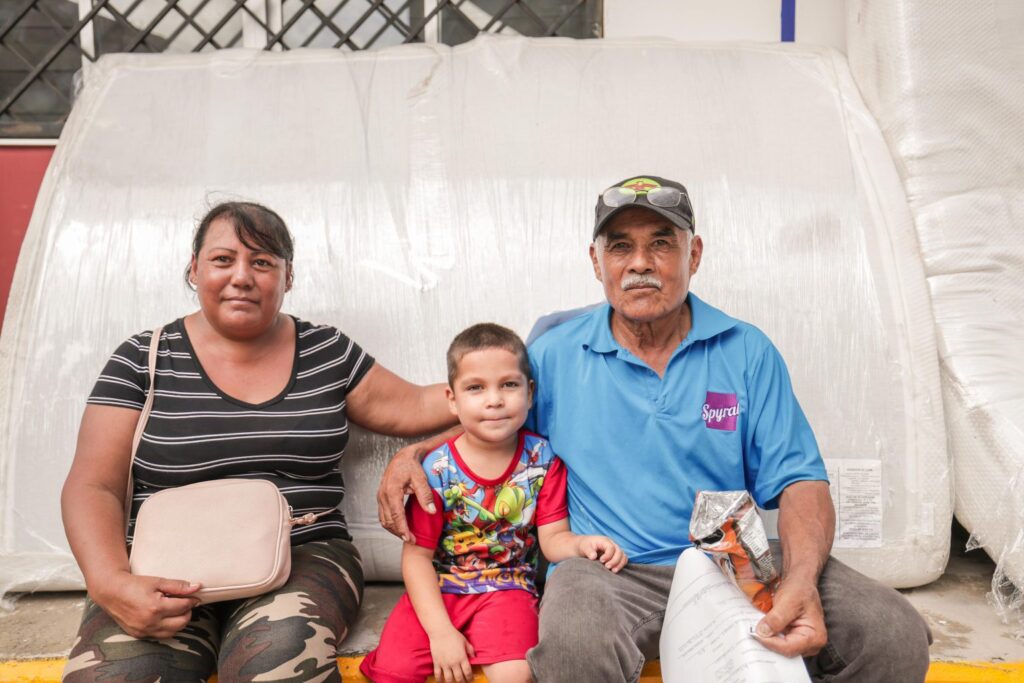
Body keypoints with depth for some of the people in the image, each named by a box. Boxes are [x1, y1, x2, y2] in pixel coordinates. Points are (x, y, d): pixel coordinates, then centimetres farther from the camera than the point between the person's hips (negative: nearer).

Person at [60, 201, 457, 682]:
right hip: (168, 573, 1)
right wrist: (111, 583, -19)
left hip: (303, 557, 0)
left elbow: (413, 409, 14)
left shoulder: (327, 351, 9)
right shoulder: (144, 359, 4)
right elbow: (92, 487, -1)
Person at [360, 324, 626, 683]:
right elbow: (417, 555, -7)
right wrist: (440, 631, -15)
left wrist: (581, 544, -26)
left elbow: (553, 536, -2)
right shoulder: (437, 470, -10)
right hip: (438, 590, 0)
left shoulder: (542, 459, -5)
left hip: (505, 588, 0)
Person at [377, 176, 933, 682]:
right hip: (608, 572, -1)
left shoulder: (747, 352, 4)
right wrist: (412, 453, 2)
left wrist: (802, 580, -18)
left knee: (894, 635, -18)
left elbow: (797, 480, 1)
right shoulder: (554, 355, 5)